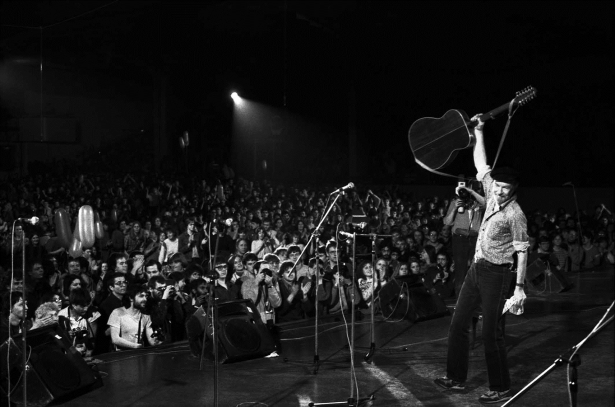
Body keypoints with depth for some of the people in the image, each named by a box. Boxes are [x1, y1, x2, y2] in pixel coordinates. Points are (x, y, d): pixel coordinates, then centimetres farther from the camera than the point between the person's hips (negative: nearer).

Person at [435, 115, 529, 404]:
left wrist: (519, 288, -18)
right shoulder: (492, 196, 6)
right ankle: (456, 378, 23)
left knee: (491, 333, -4)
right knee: (458, 324, 11)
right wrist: (478, 131, 14)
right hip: (476, 269, 8)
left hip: (496, 274, -8)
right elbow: (481, 164, 15)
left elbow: (522, 252, -14)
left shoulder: (515, 215, -14)